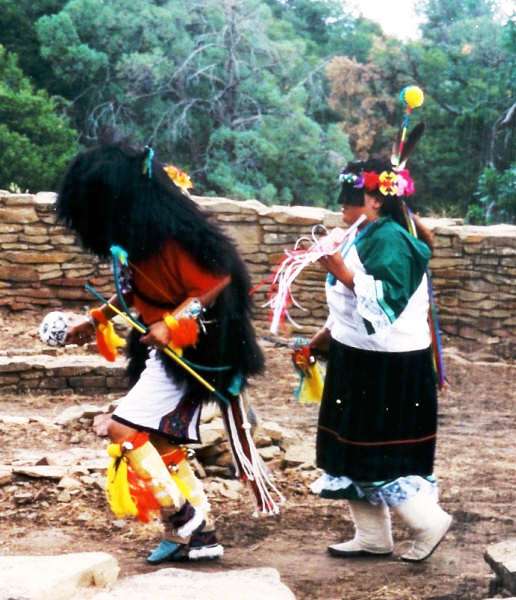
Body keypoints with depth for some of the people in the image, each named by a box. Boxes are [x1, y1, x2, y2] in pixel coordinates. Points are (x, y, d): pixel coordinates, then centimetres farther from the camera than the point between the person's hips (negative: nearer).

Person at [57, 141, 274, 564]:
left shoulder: (168, 238, -23)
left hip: (191, 351, -9)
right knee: (161, 443, 12)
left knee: (124, 429, -13)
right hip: (172, 351, 9)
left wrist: (172, 323, -26)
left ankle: (182, 518, -6)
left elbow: (218, 281, -21)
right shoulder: (138, 234, 4)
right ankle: (200, 535, 19)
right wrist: (97, 318, 14)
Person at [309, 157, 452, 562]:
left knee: (381, 455, -5)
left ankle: (429, 522, 9)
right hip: (362, 361, 10)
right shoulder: (367, 237, 12)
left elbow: (387, 301, -28)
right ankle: (371, 537, 21)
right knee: (355, 450, 12)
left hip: (389, 366, -10)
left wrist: (346, 275, -29)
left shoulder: (390, 239, -17)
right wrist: (326, 335, 18)